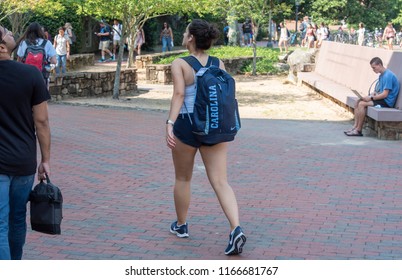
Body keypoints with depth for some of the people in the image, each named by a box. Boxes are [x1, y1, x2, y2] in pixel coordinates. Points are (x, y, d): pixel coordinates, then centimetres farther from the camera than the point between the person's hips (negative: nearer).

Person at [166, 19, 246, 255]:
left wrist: (170, 124, -25)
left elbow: (179, 94, -19)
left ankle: (181, 225, 35)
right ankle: (236, 229, -19)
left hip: (187, 126, -3)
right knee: (221, 182, 0)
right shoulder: (219, 64, 5)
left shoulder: (180, 64, -6)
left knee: (183, 178, 18)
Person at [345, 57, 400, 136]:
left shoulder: (388, 75, -18)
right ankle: (355, 126, -8)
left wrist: (371, 98, -17)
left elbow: (385, 94, -21)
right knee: (358, 102, -1)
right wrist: (375, 93, 1)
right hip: (382, 98, 10)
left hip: (387, 102, -10)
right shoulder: (382, 75, 14)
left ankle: (358, 130, -16)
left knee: (362, 104, -22)